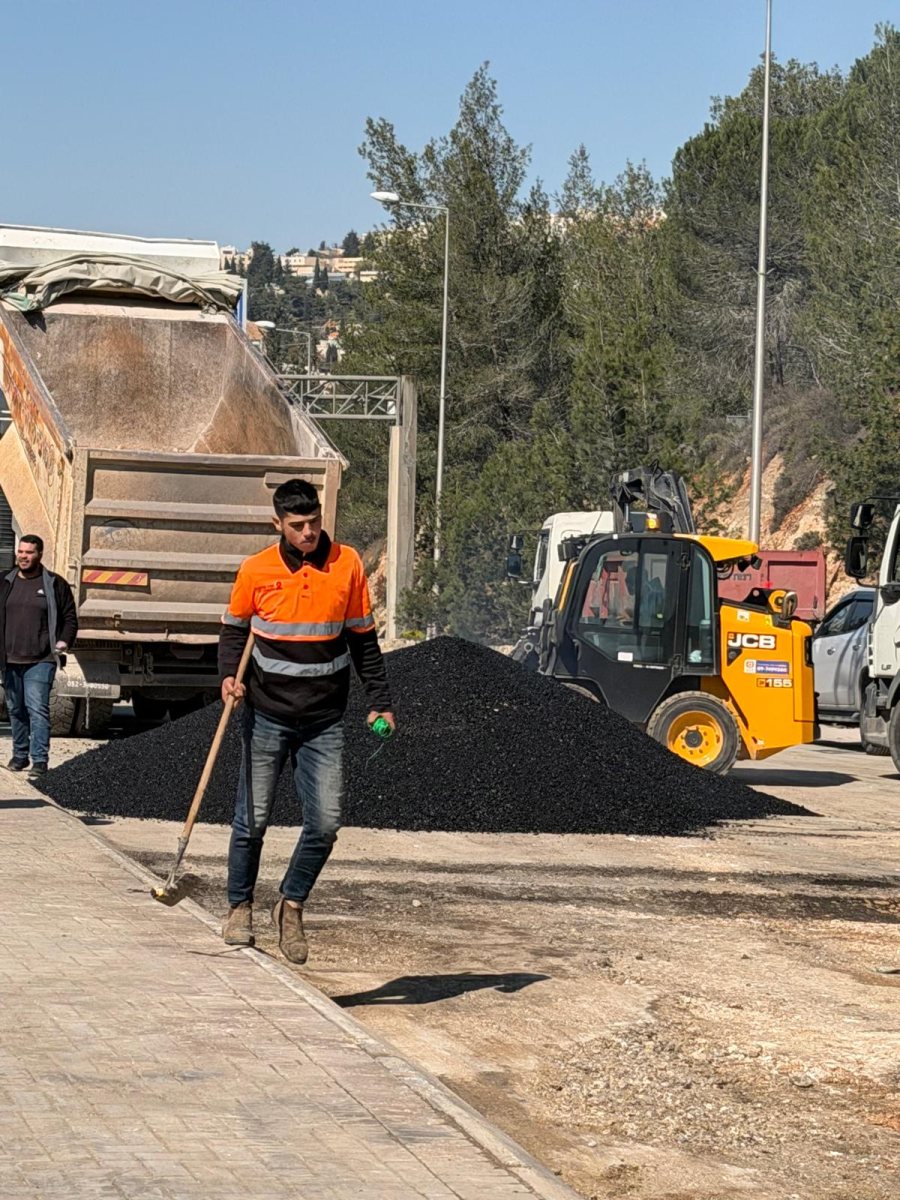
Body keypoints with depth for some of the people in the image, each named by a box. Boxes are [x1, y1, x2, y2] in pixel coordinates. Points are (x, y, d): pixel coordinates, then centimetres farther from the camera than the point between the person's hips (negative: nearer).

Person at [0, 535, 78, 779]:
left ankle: (40, 760, -14)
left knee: (37, 709, -13)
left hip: (40, 661, -4)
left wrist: (64, 641, -9)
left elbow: (70, 617, 6)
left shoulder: (55, 585, 2)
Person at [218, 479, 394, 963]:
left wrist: (379, 701, 3)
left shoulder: (347, 564, -1)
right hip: (267, 716, -1)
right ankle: (239, 906, 22)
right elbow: (234, 628, 12)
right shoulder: (256, 570, -3)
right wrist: (229, 675, -6)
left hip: (324, 722, 1)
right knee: (252, 820, 3)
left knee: (325, 823, -6)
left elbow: (363, 638, 7)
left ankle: (291, 904, 14)